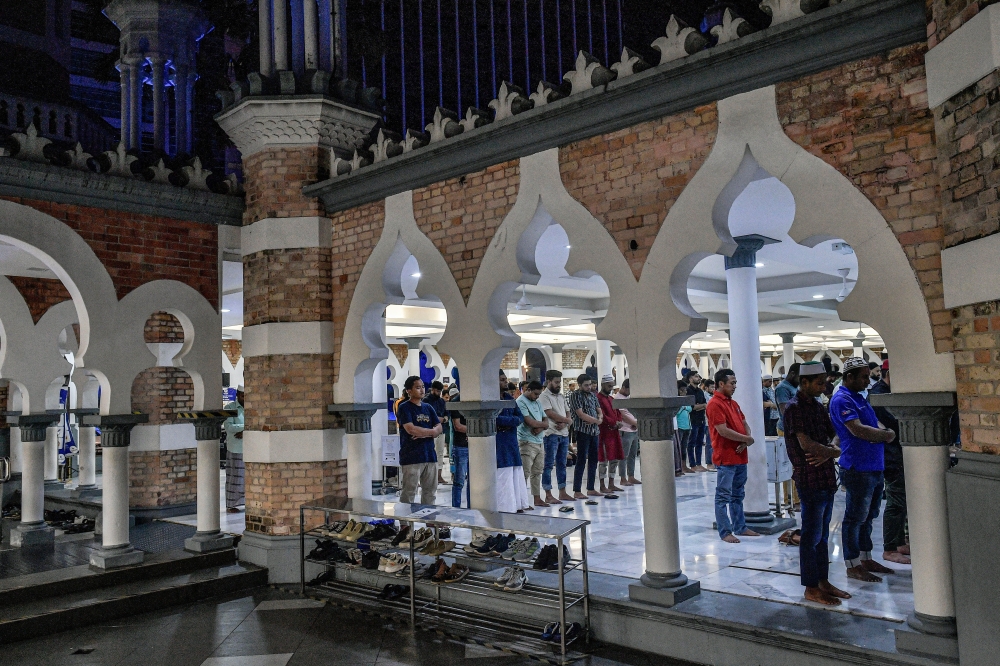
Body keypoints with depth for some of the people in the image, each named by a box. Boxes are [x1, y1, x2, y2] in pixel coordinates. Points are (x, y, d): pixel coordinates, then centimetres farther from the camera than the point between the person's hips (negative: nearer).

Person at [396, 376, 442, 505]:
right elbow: (410, 429, -17)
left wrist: (424, 433, -11)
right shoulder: (404, 408, -4)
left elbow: (439, 428, 8)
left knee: (430, 491, 11)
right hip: (411, 458, -6)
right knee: (408, 493, -4)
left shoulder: (428, 408, 14)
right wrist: (430, 431, -6)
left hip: (430, 456, 6)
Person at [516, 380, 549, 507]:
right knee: (525, 473, -8)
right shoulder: (520, 402, -10)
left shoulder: (537, 402, 16)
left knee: (537, 472, 13)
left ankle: (537, 499, 19)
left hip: (540, 442, 8)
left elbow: (546, 421, 12)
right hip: (527, 442, -8)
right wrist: (543, 424, -2)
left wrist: (540, 427, -10)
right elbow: (530, 422, -20)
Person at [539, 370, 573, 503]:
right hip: (551, 434, -8)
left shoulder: (562, 396, 17)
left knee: (562, 464, 12)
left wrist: (564, 424, -9)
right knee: (549, 465, -4)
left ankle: (562, 493, 18)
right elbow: (550, 414, -16)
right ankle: (548, 495, -2)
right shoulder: (544, 396, -7)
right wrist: (567, 420, -5)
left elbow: (567, 414, 13)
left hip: (564, 434, 8)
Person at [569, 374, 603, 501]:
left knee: (593, 460, 10)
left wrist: (599, 418, -9)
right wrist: (596, 420, -9)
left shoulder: (592, 395, 14)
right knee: (581, 461, -8)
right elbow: (581, 414, -15)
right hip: (583, 431, -7)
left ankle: (591, 489, 19)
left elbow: (599, 411, 14)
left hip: (595, 431, 7)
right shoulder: (575, 395, -8)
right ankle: (577, 491, -5)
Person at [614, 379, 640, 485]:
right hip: (625, 431, -9)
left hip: (634, 431, 9)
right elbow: (622, 415, -15)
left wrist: (636, 424, 2)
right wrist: (635, 423, -8)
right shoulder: (618, 398, -11)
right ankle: (623, 479, 1)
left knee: (632, 455, 11)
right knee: (624, 456, -4)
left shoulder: (628, 397, 16)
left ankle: (631, 477, 18)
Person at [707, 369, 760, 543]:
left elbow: (744, 424, 16)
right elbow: (723, 431, -21)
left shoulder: (733, 403, 16)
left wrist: (746, 440, -5)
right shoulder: (715, 404, -14)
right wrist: (747, 439, -11)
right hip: (726, 458, -9)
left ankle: (740, 527, 26)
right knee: (724, 496, -2)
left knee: (738, 495, 17)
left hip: (740, 456, 9)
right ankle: (725, 532, 3)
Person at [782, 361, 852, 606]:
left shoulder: (818, 407, 14)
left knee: (823, 535, 15)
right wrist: (833, 451, -6)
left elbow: (834, 436, 14)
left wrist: (827, 452, -8)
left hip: (826, 478, 8)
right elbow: (805, 443, -20)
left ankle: (823, 582, 25)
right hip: (809, 479, -8)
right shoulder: (794, 407, -12)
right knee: (811, 536, 0)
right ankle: (811, 588, 9)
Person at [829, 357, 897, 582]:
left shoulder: (859, 398, 17)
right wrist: (886, 435, -10)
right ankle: (853, 566, 7)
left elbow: (876, 424, 16)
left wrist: (883, 432, -7)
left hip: (875, 467, 10)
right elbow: (858, 430, -24)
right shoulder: (842, 400, -14)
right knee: (855, 517, -2)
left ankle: (866, 559, 28)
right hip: (858, 468, -10)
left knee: (868, 516, 17)